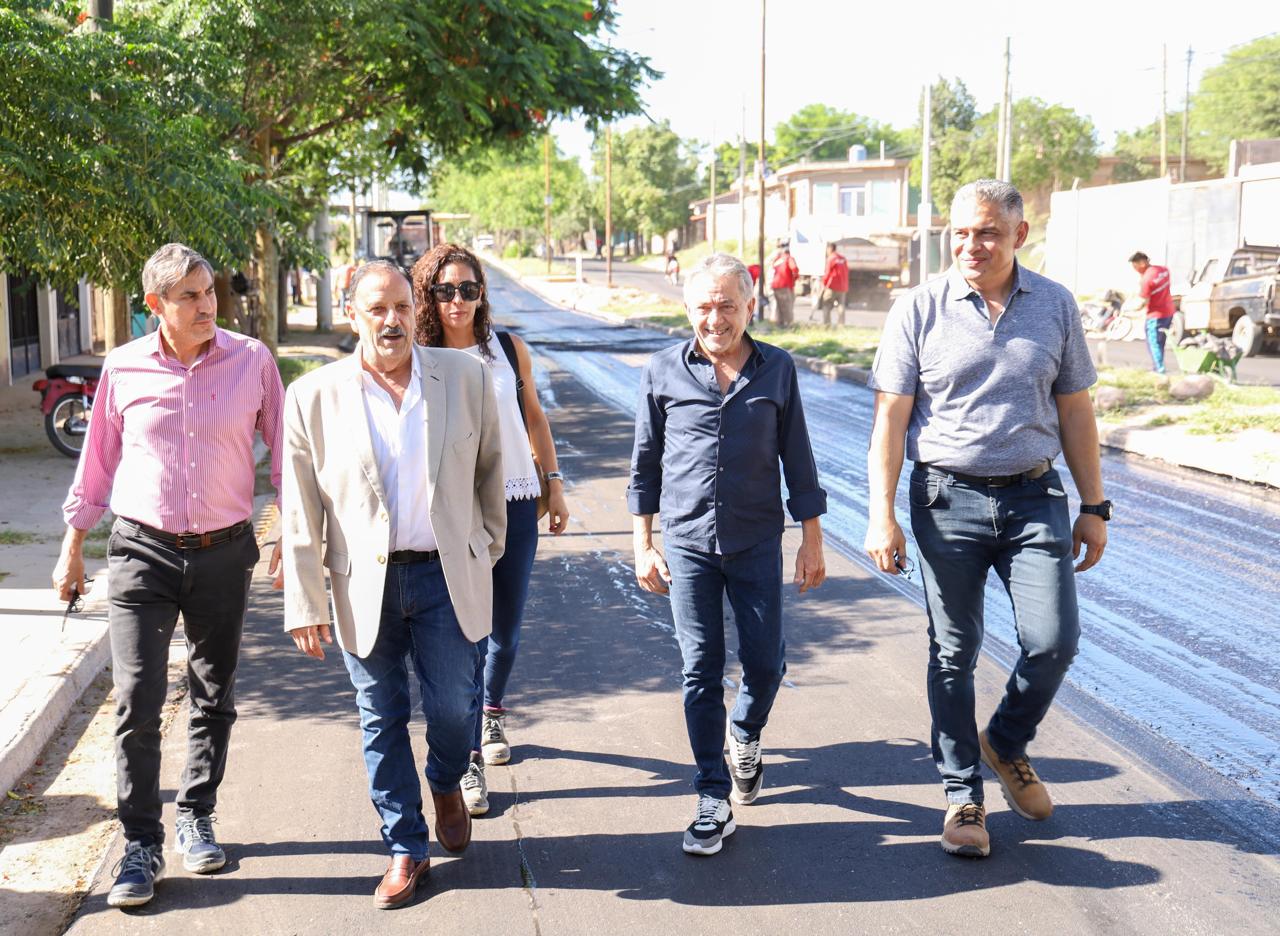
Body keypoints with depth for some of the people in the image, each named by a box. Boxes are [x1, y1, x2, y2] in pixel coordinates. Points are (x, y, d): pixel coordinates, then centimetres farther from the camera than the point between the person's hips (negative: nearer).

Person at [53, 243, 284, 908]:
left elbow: (283, 452, 5)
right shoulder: (123, 369, -1)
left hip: (224, 554, 1)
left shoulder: (252, 360, -2)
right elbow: (98, 461, 9)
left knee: (214, 698, 11)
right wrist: (73, 546, 11)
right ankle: (141, 844, 5)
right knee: (137, 702, -6)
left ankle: (196, 820, 29)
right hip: (142, 553, -1)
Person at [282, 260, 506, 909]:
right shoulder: (313, 397, -3)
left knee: (452, 706, 4)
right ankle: (405, 849, 24)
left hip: (447, 574, 0)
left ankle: (446, 784, 39)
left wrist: (488, 547, 16)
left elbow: (489, 467, 12)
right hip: (363, 584, 0)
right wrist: (304, 605, -3)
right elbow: (300, 513, -1)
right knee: (382, 720, 8)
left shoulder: (465, 377, 0)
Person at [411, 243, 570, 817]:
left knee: (507, 628, 13)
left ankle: (491, 712, 42)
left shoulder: (509, 349, 3)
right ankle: (468, 762, 4)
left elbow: (534, 418, 13)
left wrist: (554, 482, 10)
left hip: (514, 503, 3)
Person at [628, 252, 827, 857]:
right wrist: (643, 546, 5)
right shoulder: (664, 371, -1)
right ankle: (714, 803, 9)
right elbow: (645, 462, 6)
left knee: (765, 664, 5)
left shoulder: (777, 370, 0)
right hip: (687, 541, 0)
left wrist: (812, 540, 5)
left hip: (757, 541, 1)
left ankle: (745, 737, 38)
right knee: (701, 672, 1)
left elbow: (797, 461, 6)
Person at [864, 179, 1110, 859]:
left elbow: (1075, 412, 10)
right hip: (948, 499, -2)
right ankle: (962, 794, 19)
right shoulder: (918, 310, -3)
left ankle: (1007, 744, 25)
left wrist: (1094, 506, 8)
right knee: (954, 652, 4)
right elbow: (890, 419, -3)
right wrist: (881, 516, -9)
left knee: (1054, 639, -5)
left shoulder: (1055, 306, 5)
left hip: (1034, 499, 2)